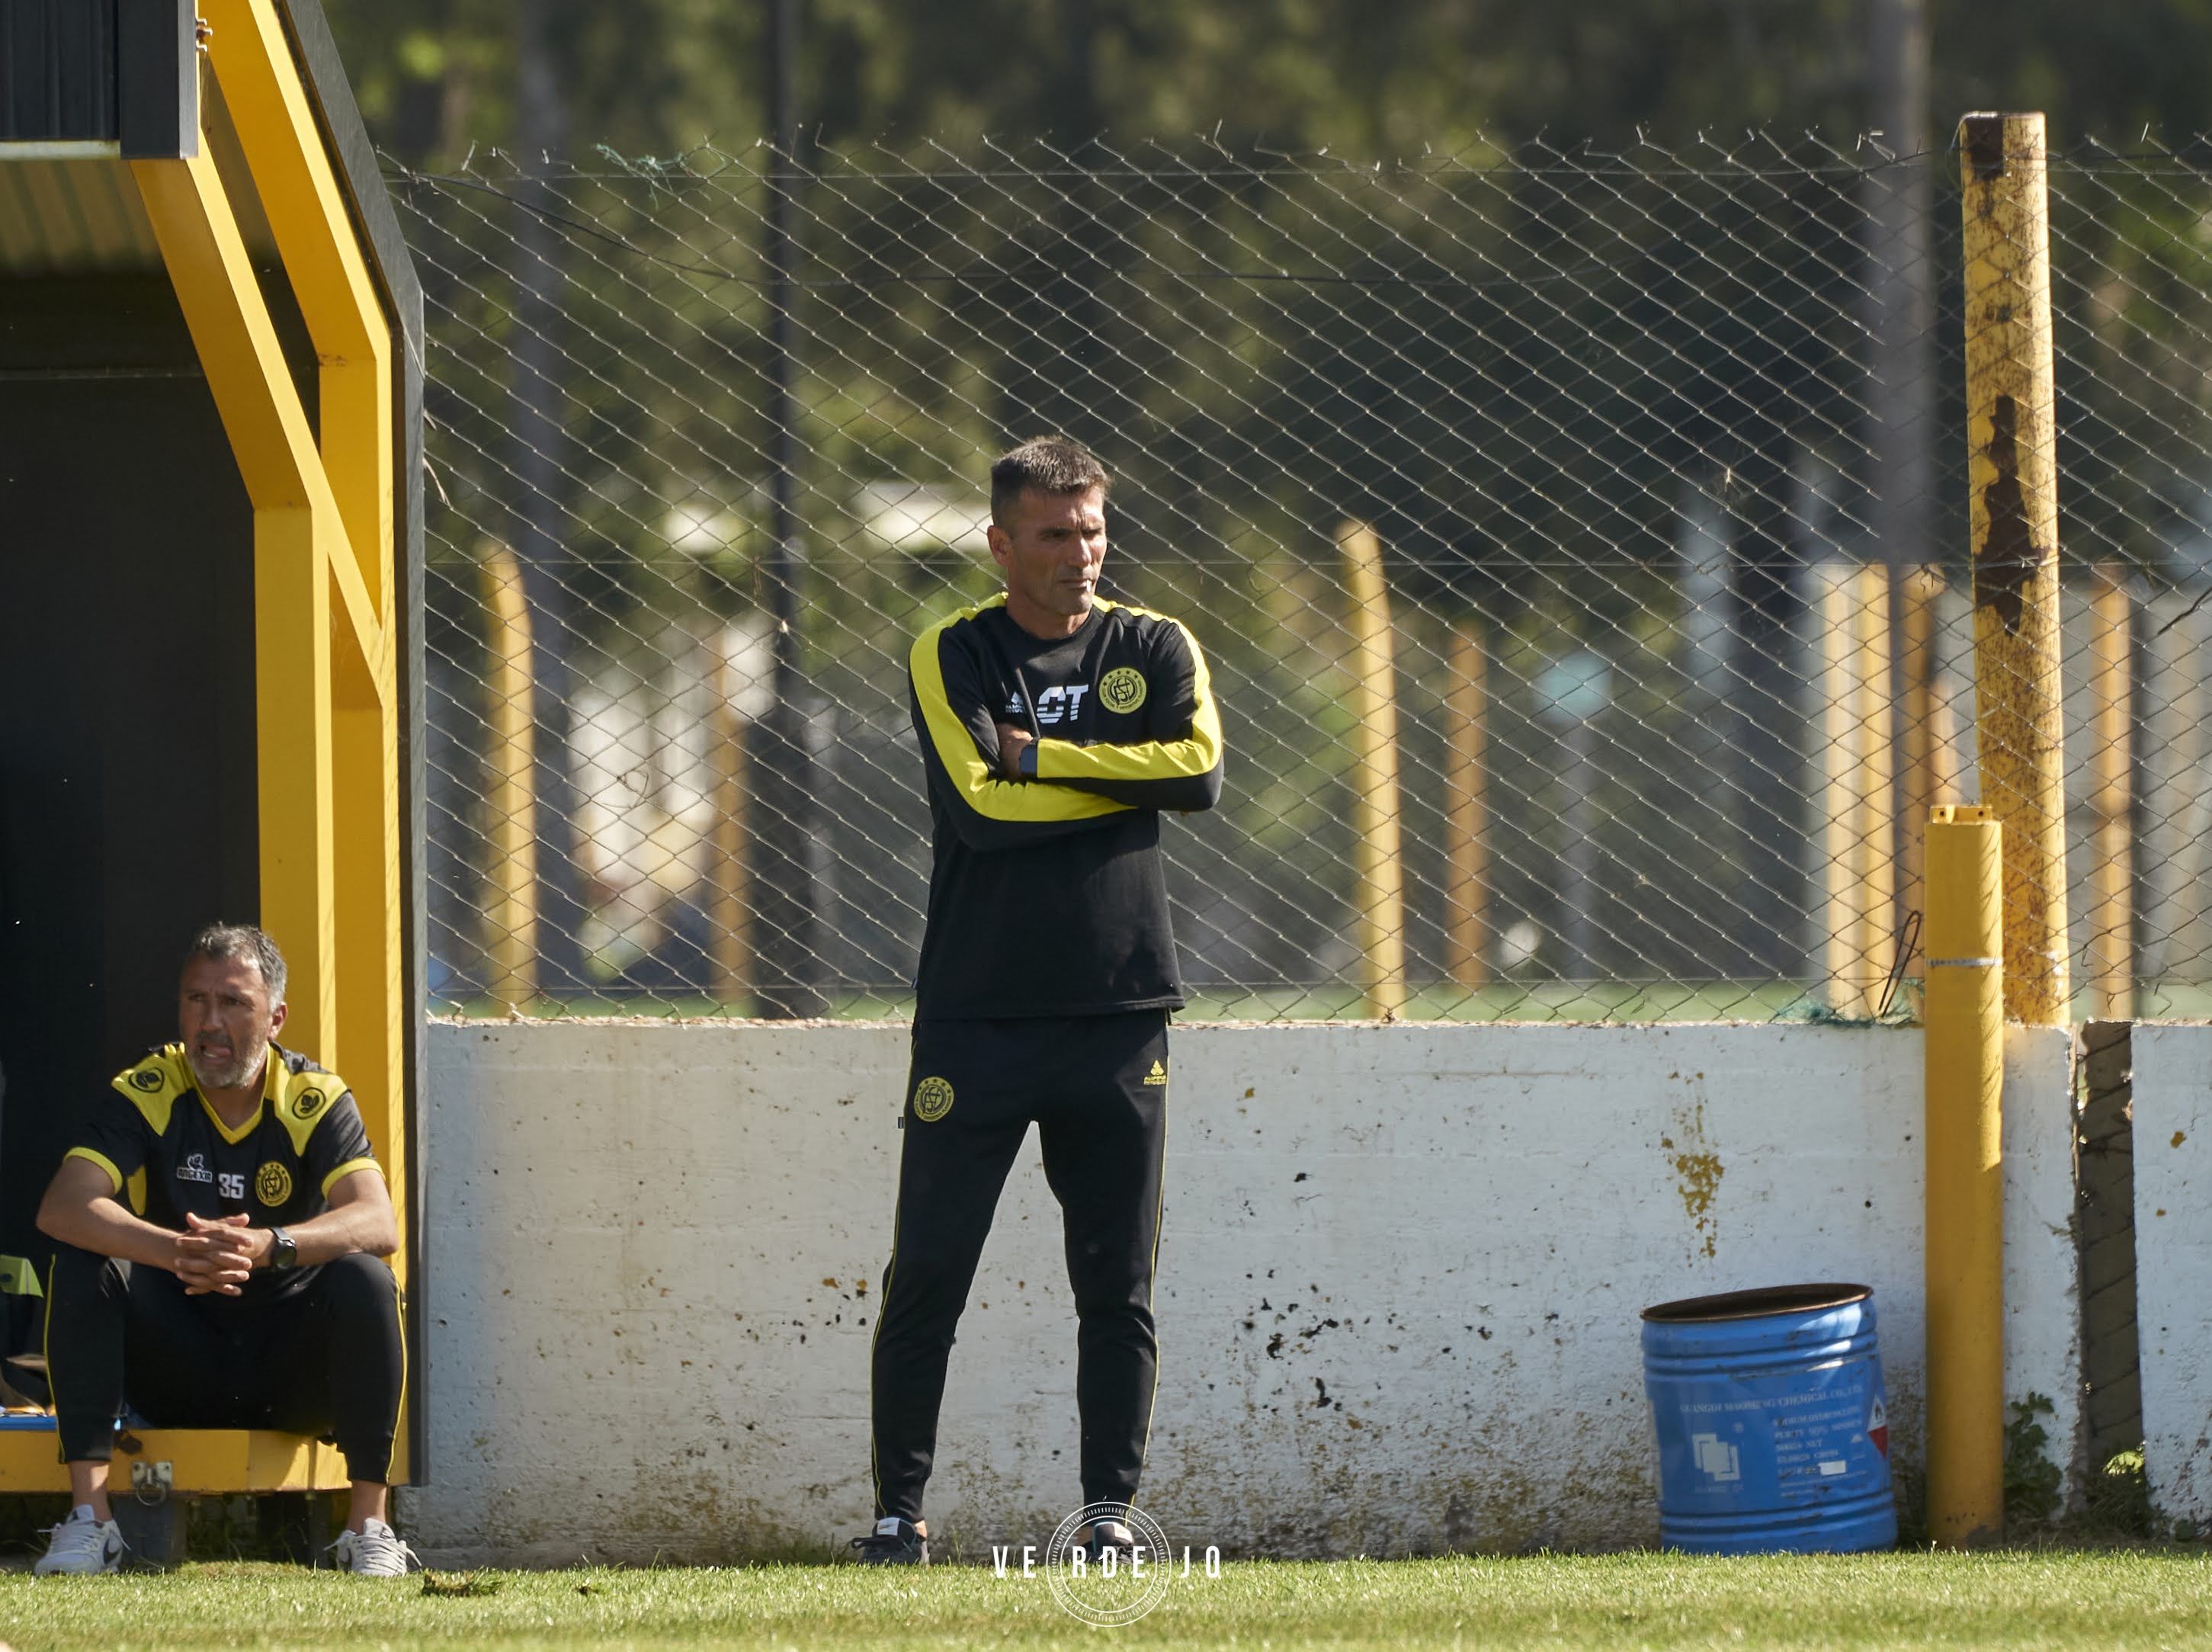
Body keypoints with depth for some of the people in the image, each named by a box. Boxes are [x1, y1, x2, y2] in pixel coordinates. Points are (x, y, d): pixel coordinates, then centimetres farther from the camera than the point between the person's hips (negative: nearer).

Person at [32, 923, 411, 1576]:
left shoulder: (317, 1101, -6)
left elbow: (378, 1224, -23)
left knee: (364, 1280, -28)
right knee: (81, 1267, -24)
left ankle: (370, 1524, -22)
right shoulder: (145, 1094, -6)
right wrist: (177, 1251, -41)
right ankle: (88, 1517, -25)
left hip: (291, 1373, 0)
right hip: (176, 1366, 1)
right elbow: (61, 1208, -23)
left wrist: (268, 1246, -43)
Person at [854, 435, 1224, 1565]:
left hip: (1117, 1011, 2)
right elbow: (978, 805, -13)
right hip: (976, 1014, -2)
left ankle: (1111, 1506, 9)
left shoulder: (1153, 649, 9)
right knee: (927, 1277, -3)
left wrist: (1037, 756, -9)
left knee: (1118, 1286, 2)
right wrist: (1122, 775, -6)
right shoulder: (951, 656, 2)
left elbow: (1201, 772, -9)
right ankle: (899, 1506, 5)